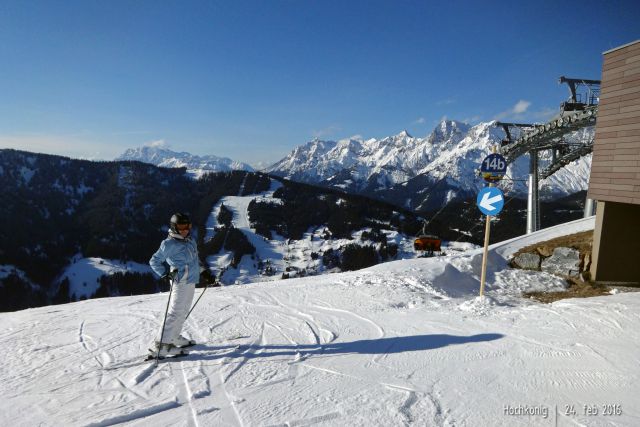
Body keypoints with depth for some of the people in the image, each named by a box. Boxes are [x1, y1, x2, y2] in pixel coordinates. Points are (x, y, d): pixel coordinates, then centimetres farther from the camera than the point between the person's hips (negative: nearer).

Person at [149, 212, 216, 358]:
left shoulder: (190, 241, 14)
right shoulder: (169, 244, -10)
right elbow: (154, 261, -5)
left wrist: (204, 273, 17)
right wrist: (166, 273, -16)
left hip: (191, 281, 9)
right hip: (181, 282, -8)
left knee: (183, 312, 17)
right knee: (175, 313, -10)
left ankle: (174, 338, 30)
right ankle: (162, 345, -6)